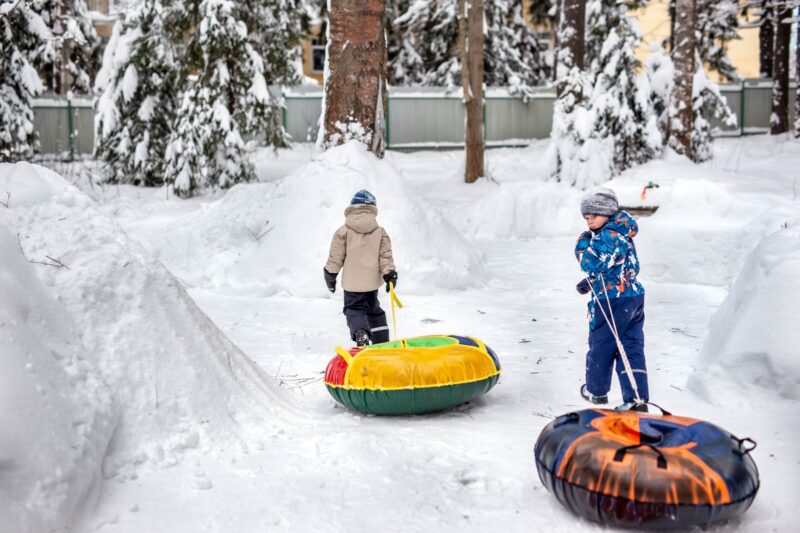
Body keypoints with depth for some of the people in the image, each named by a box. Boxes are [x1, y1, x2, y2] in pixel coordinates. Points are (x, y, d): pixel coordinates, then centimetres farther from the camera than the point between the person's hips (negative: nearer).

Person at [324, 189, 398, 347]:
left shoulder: (343, 231, -9)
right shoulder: (380, 232, -1)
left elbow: (335, 257, -5)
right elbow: (385, 256, -3)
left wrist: (330, 275, 6)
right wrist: (390, 274, 3)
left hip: (352, 282, -3)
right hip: (372, 281, 3)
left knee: (354, 309, 3)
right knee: (374, 310, 20)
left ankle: (360, 333, -27)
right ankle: (382, 341, 18)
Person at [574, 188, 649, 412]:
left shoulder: (608, 236, -18)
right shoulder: (621, 234, 14)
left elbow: (591, 263, -26)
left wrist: (582, 244, -10)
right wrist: (590, 282, 19)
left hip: (610, 302, -9)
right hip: (634, 296, 9)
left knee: (600, 345, 10)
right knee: (632, 348, 7)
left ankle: (596, 391, 27)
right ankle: (637, 399, 3)